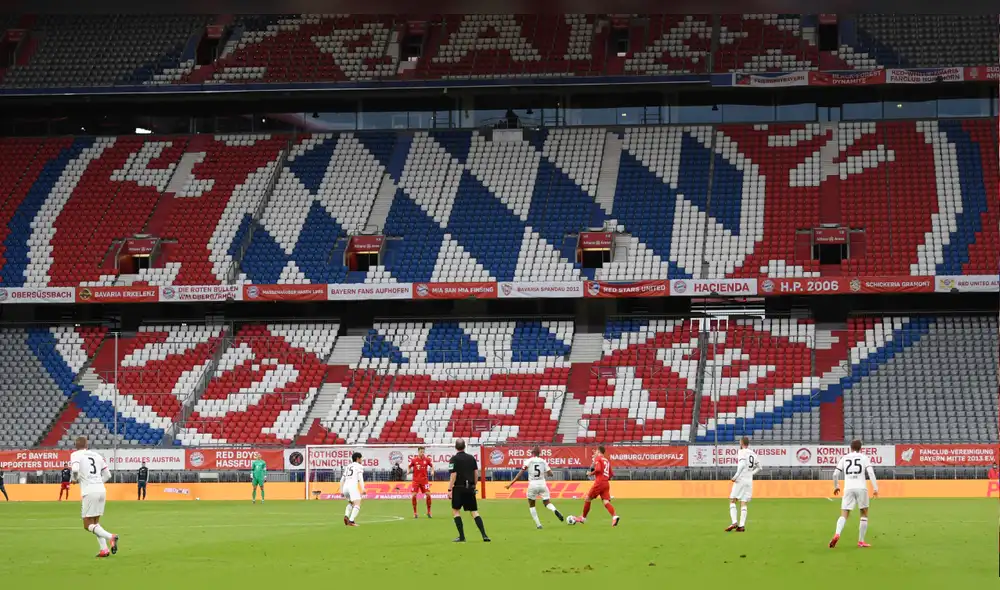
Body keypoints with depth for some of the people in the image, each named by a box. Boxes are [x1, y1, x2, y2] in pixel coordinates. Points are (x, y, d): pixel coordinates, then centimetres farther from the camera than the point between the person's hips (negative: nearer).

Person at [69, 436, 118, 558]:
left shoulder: (76, 455, 1)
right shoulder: (97, 455, 16)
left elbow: (75, 470, -18)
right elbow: (107, 475, 17)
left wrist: (74, 479, 3)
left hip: (89, 492, -6)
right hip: (101, 490, 6)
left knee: (88, 525, 1)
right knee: (95, 523, 18)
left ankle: (110, 537, -22)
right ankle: (104, 549, 5)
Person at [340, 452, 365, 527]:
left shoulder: (347, 467, 26)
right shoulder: (359, 466, 8)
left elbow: (342, 480, 24)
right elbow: (360, 478, -7)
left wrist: (341, 491, 29)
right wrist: (363, 489, -12)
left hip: (345, 487, 7)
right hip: (353, 486, -7)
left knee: (351, 503, 28)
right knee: (357, 505, -9)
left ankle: (346, 516, 4)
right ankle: (351, 521, -26)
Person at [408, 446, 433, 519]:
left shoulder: (427, 459, 0)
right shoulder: (413, 460, -1)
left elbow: (432, 466, 12)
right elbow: (409, 467, 11)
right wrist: (408, 471, -11)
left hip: (424, 480, 0)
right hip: (415, 480, 0)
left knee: (428, 494, -10)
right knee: (413, 495, -8)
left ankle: (429, 512, 7)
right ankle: (415, 512, 6)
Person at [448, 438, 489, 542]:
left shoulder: (454, 459, -7)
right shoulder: (471, 458, 7)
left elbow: (453, 475, -13)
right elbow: (476, 473, 8)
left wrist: (450, 490, -11)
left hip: (459, 488, -4)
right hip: (470, 489, 4)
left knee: (455, 511, 9)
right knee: (474, 512, 6)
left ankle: (462, 536, 2)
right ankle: (484, 535, -6)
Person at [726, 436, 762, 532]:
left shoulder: (741, 452, -7)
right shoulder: (753, 454, 14)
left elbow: (742, 464, -23)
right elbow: (759, 468, 21)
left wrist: (736, 476, -20)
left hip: (740, 480, -6)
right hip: (749, 481, 6)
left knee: (732, 501, -2)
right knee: (743, 503, 6)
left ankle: (734, 523, -15)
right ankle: (742, 525, -3)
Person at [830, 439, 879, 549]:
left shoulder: (844, 458, 12)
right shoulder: (864, 458, 7)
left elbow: (835, 474, 9)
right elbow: (871, 472, -6)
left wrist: (836, 486, 26)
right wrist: (875, 488, -7)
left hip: (848, 489, 1)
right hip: (861, 487, -1)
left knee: (844, 515, 0)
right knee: (864, 514, 14)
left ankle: (837, 534, -27)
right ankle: (861, 541, 11)